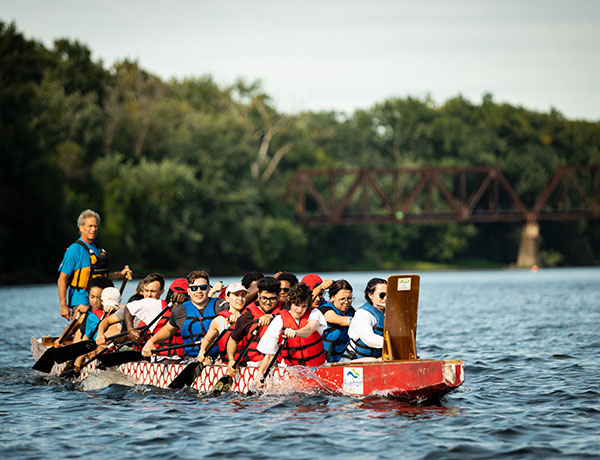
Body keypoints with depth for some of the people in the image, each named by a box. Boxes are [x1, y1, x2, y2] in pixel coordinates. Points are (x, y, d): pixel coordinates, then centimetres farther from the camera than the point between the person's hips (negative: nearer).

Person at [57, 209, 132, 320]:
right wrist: (63, 306, -16)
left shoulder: (98, 250, 15)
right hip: (80, 304, -7)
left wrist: (120, 274, 15)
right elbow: (62, 279, -11)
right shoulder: (74, 250, -9)